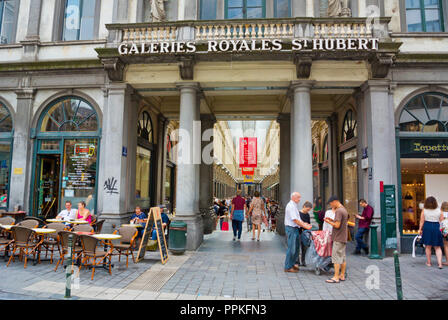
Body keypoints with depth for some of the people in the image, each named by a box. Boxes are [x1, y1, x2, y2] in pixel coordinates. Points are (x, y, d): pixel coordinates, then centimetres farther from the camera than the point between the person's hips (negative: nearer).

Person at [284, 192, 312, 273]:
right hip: (291, 228, -10)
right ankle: (288, 267, 4)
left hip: (295, 228, 10)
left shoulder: (294, 206, 16)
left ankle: (292, 263, 28)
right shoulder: (290, 206, -17)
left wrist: (304, 223, 8)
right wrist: (304, 226, -16)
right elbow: (295, 220, -21)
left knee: (296, 247, 16)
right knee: (291, 248, -5)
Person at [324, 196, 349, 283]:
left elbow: (337, 225, -22)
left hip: (338, 238, -10)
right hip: (343, 238, 10)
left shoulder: (338, 211, -17)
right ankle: (342, 276, 20)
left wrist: (329, 222, -8)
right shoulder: (344, 209, 13)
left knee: (336, 257, -5)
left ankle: (336, 277, -3)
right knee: (343, 257, 13)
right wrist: (332, 220, 10)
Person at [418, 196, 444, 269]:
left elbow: (422, 221, -1)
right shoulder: (439, 210, -1)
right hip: (436, 228, 1)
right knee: (437, 247, 8)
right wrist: (441, 228, 14)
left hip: (427, 227, -1)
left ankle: (428, 262, 18)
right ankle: (440, 263, -1)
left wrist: (420, 229, 7)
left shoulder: (424, 210, -4)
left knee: (428, 246, 10)